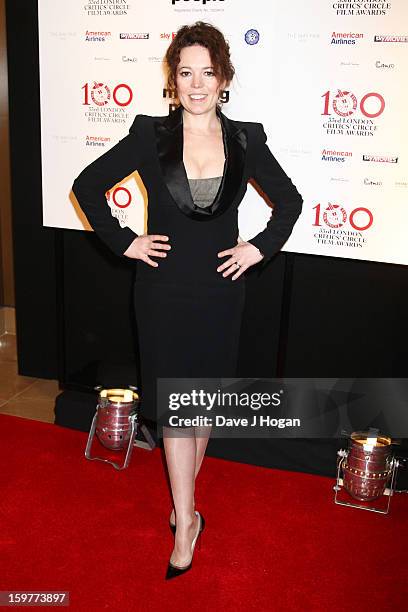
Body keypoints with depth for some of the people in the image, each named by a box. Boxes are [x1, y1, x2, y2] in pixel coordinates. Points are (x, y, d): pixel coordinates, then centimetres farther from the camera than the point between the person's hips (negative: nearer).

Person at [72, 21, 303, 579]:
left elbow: (289, 200, 11)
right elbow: (87, 186, 1)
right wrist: (124, 242, -5)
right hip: (164, 290, -2)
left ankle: (184, 491, 36)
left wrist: (261, 247, 0)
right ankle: (187, 518, 16)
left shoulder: (246, 139, -1)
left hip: (220, 291, 2)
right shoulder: (150, 135, -5)